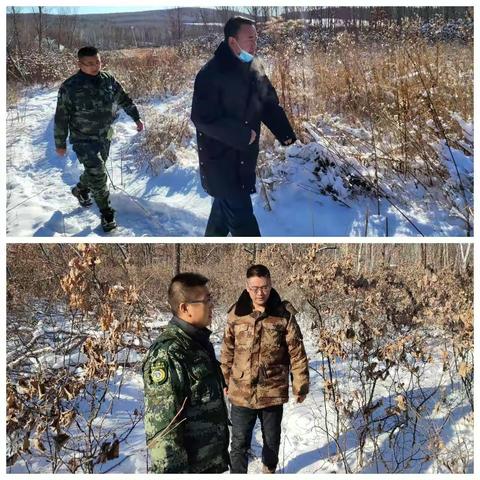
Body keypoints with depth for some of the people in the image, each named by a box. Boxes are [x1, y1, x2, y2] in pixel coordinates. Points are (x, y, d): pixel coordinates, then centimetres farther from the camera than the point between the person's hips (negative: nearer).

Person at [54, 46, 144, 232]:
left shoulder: (109, 80, -3)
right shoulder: (70, 87, -16)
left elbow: (124, 100, 12)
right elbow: (61, 118, -9)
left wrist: (136, 118, 13)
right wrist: (60, 143, -5)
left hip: (105, 136, 5)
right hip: (83, 139, -5)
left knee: (95, 170, 20)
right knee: (97, 174, -13)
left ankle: (80, 190, 52)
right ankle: (107, 213, 2)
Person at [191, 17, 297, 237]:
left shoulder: (254, 68, 4)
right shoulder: (211, 74, -21)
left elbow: (270, 104, 12)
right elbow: (203, 119, -23)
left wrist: (286, 135, -1)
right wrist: (243, 135, -21)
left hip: (244, 157, 8)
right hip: (220, 158, -8)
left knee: (226, 204, 23)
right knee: (240, 212, -6)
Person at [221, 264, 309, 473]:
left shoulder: (284, 314, -9)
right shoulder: (236, 313, -4)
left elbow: (297, 353, -4)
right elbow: (228, 351, 6)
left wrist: (300, 384, -3)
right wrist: (225, 380, 10)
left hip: (273, 392, 0)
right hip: (241, 392, 0)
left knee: (272, 440, 20)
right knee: (239, 442, 9)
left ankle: (269, 471, 44)